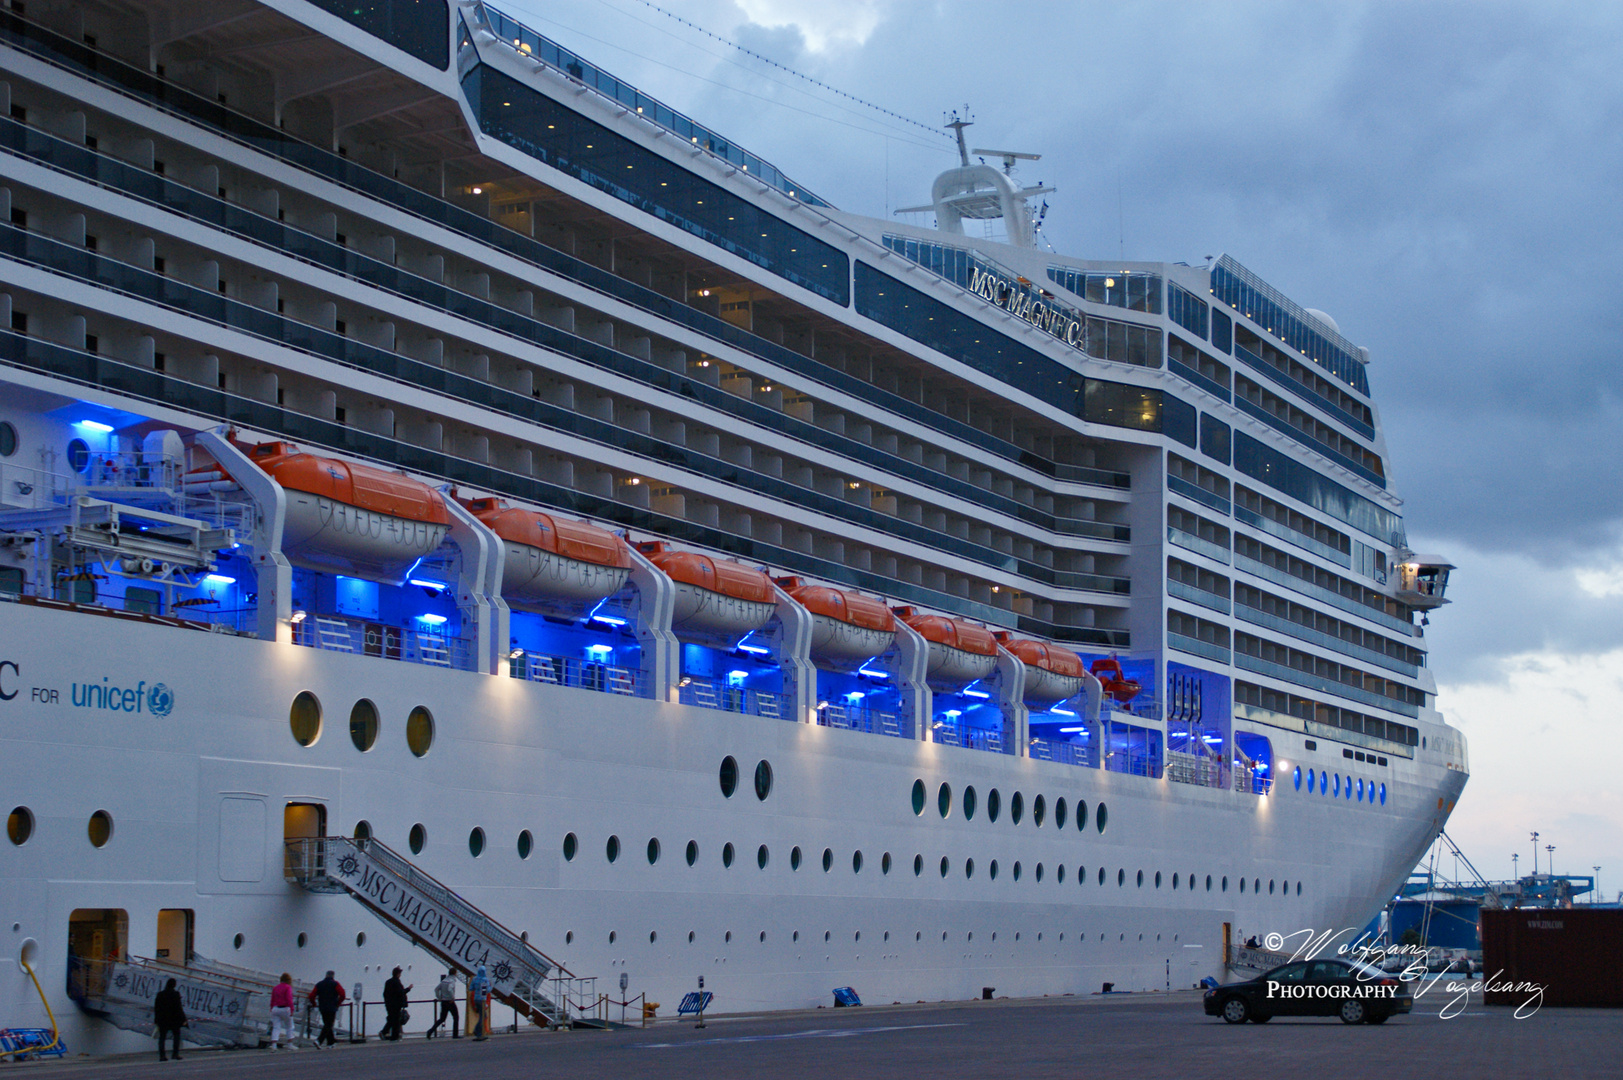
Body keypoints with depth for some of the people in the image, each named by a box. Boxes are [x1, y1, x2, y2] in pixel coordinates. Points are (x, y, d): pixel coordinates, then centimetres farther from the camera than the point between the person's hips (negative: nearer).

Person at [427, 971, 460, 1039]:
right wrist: (453, 998, -18)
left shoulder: (443, 981, 9)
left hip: (443, 1002, 6)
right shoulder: (452, 981, -13)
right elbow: (449, 990, -29)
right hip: (450, 1002, -6)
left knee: (442, 1019, 11)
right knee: (456, 1018, 8)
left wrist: (439, 998, 11)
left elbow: (436, 989, 10)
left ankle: (431, 1030, -7)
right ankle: (455, 1035, 9)